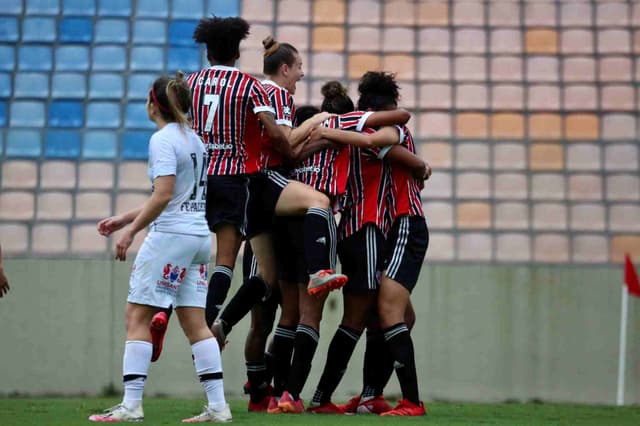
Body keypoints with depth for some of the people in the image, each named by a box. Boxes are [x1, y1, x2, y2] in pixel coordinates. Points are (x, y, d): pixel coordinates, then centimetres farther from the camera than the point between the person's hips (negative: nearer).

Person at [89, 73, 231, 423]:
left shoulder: (162, 140, -10)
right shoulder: (192, 139, 16)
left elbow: (163, 195, -20)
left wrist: (130, 231, -14)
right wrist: (124, 219, 24)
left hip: (170, 236, -8)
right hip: (200, 234, 8)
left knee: (137, 317, -3)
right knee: (195, 323, 7)